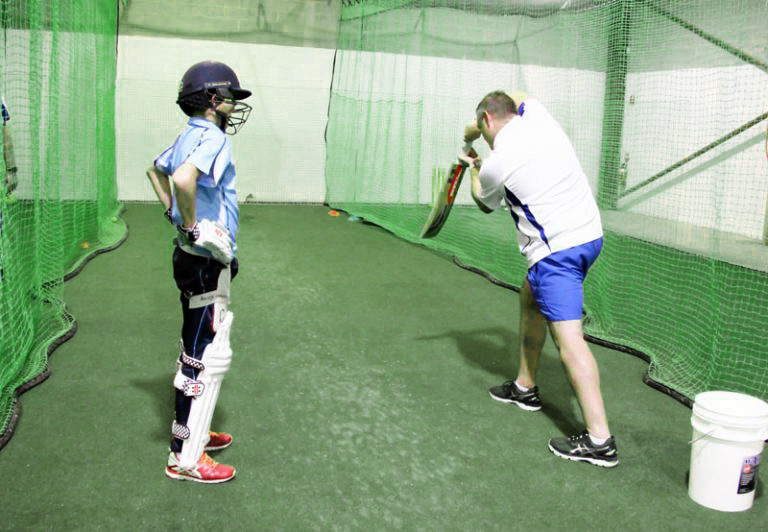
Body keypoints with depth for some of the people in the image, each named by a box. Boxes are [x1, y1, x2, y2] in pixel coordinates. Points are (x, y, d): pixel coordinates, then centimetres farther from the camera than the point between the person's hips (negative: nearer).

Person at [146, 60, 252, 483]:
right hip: (206, 262, -10)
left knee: (198, 349, 20)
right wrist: (193, 227, -24)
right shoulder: (212, 137, -18)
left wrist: (174, 214, 20)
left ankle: (191, 431, 34)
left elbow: (156, 169, 29)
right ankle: (185, 457, 5)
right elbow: (184, 177, -37)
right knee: (207, 356, -4)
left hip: (194, 257, 10)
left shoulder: (190, 135, 12)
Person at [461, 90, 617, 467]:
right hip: (590, 234, 9)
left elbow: (486, 205, 15)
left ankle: (599, 440, -17)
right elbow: (517, 97, 34)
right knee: (530, 297, 25)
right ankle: (525, 387, 37)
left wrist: (474, 172, 34)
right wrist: (474, 129, 36)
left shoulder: (495, 165, -9)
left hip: (557, 249, -9)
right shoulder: (537, 116, 7)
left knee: (567, 337, -13)